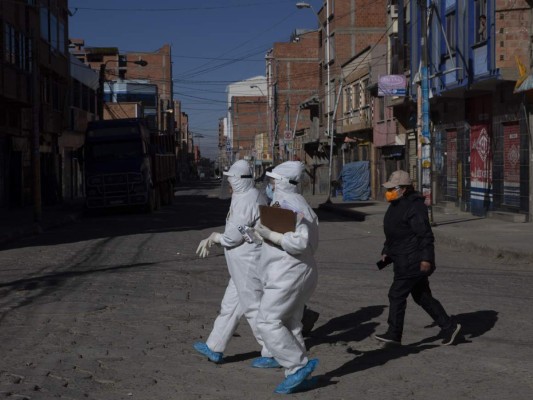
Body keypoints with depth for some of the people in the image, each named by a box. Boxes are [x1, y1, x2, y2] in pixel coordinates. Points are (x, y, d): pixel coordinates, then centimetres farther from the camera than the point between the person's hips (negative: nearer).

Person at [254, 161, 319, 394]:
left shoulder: (286, 203, -17)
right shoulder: (299, 203, 15)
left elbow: (299, 241, -27)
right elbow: (311, 242, 21)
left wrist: (269, 234, -25)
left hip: (287, 274, -10)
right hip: (300, 271, 11)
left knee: (268, 322, -8)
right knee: (290, 325, 13)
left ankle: (298, 365, -8)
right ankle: (297, 375, 15)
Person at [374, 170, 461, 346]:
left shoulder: (414, 206, -16)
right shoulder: (396, 205, 15)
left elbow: (425, 234, -20)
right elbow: (392, 233, 24)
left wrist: (426, 258, -24)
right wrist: (386, 252, 19)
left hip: (413, 262, -10)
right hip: (404, 260, 10)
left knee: (397, 294, -4)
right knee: (422, 297, 13)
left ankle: (394, 334, 6)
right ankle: (449, 326, 18)